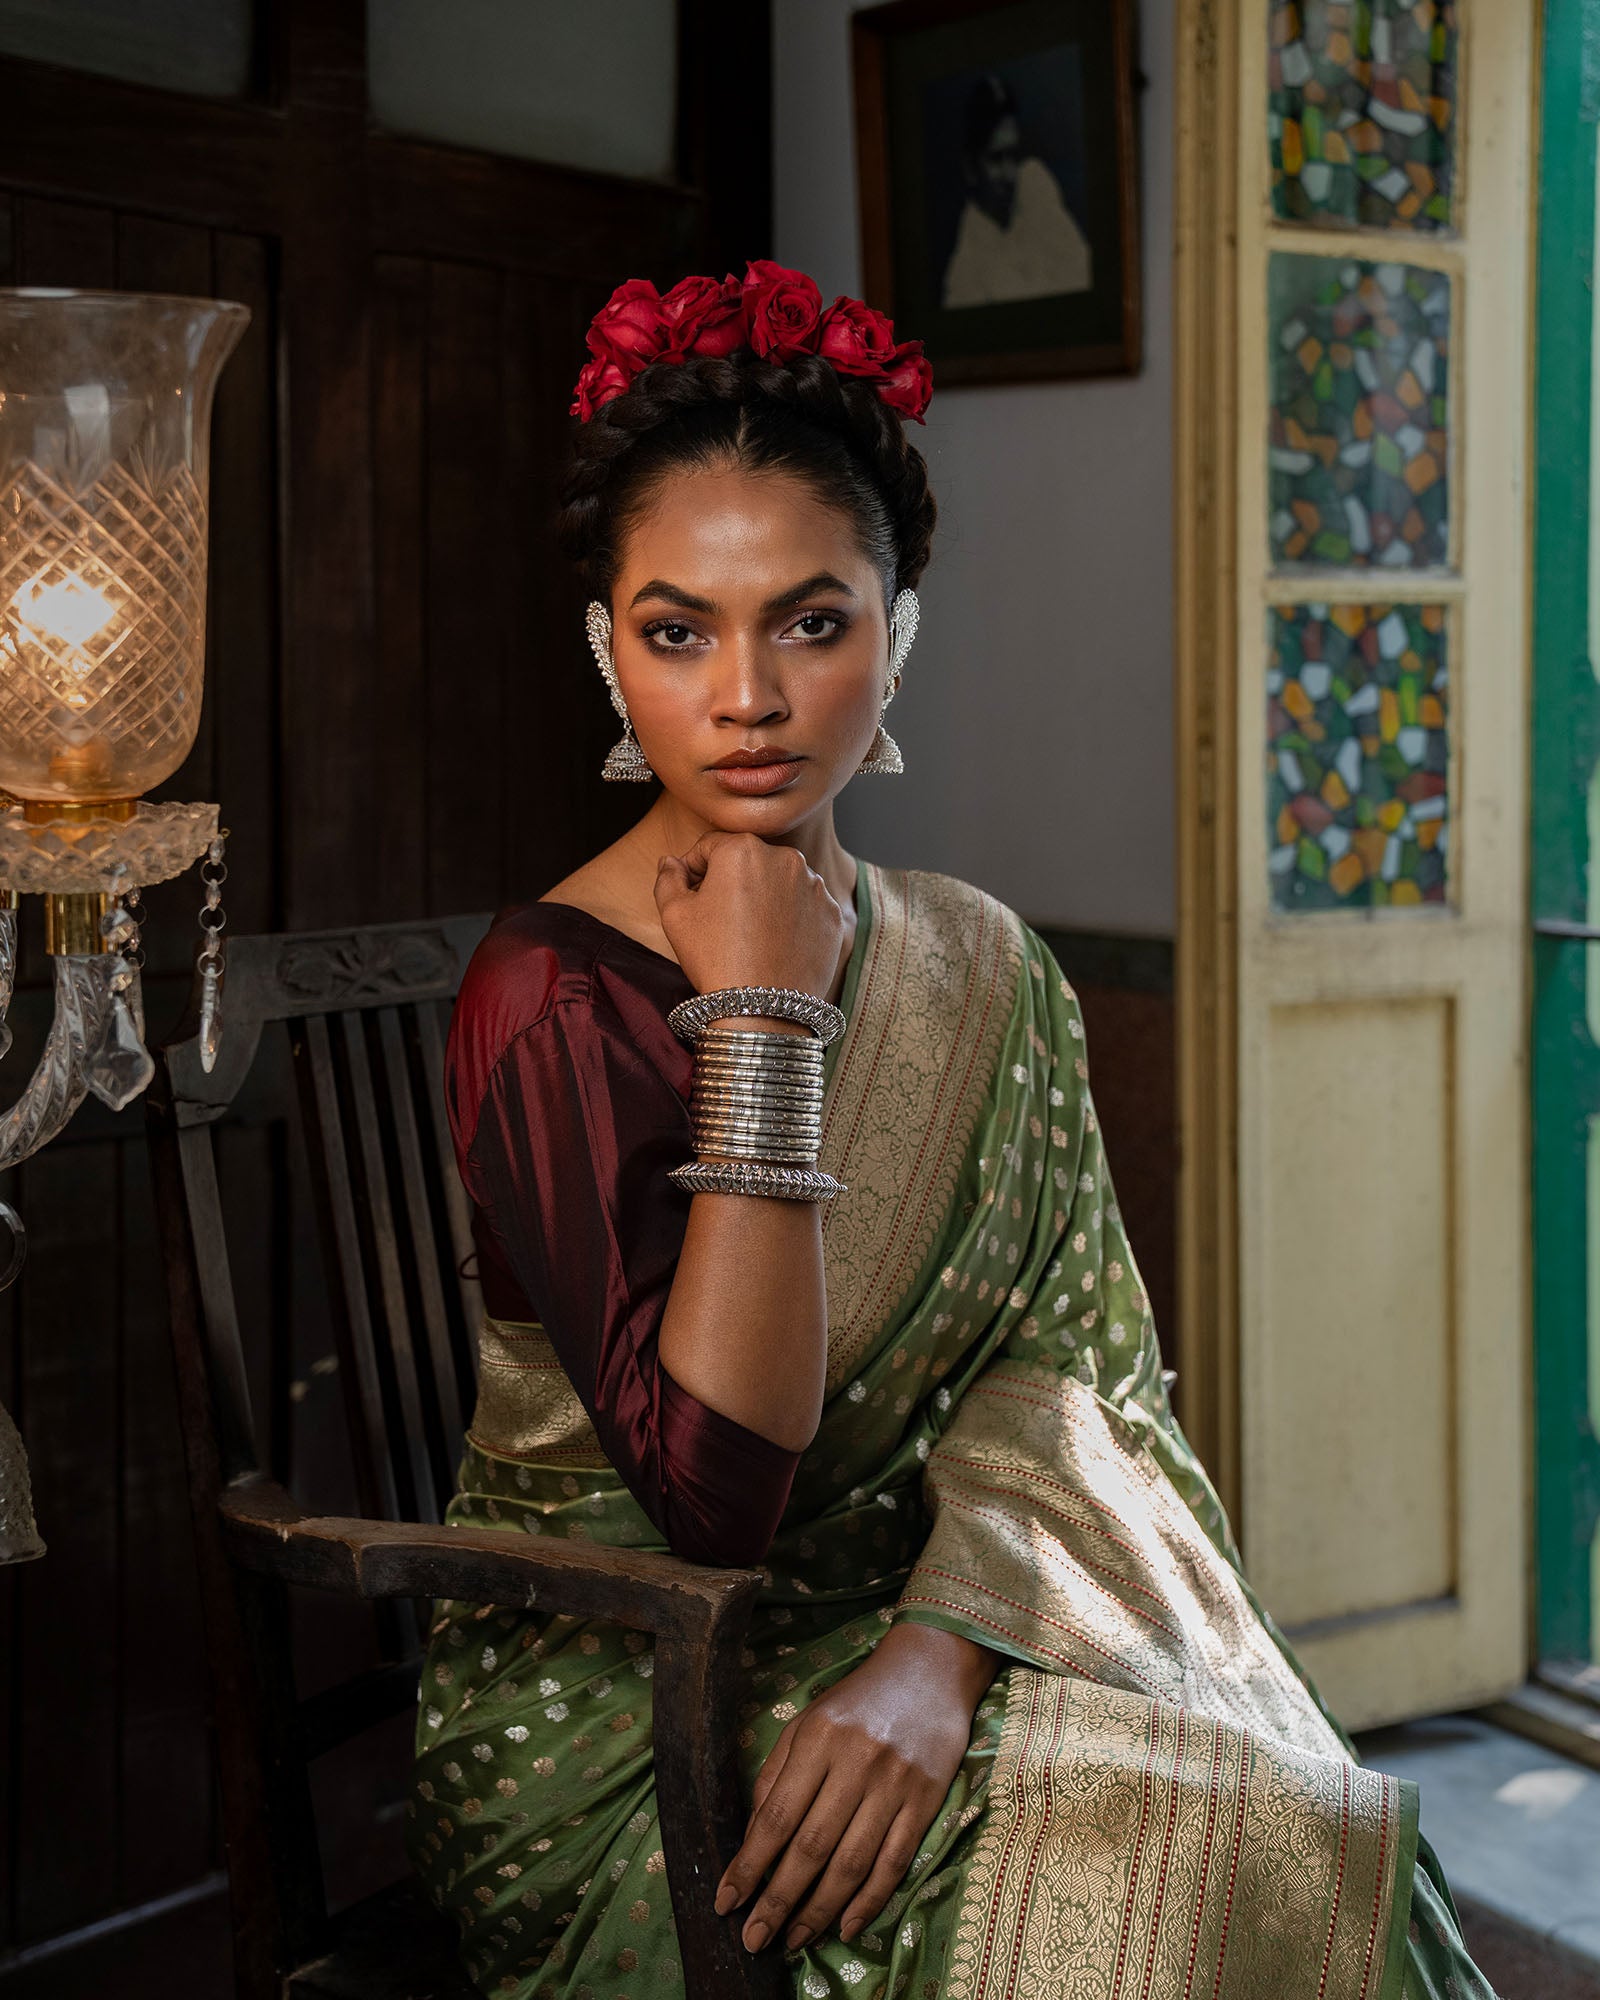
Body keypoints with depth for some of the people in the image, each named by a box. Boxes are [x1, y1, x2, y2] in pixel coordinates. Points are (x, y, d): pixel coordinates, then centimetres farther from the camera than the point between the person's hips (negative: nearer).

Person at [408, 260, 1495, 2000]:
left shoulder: (978, 966, 5)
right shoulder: (550, 996, -13)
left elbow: (1062, 1367, -3)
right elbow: (714, 1487, -21)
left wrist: (943, 1650, -22)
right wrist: (762, 1026, -21)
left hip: (915, 1618, 5)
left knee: (1282, 1827, -19)